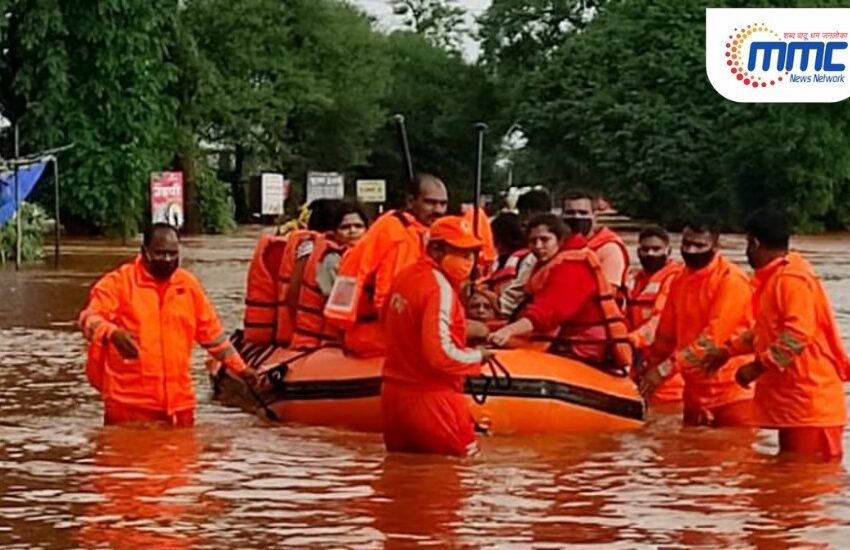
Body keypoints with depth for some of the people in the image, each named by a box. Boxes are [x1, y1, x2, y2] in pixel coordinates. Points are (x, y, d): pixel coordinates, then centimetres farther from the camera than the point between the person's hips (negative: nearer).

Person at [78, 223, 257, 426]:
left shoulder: (188, 284, 12)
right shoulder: (119, 282, -3)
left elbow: (211, 331, 21)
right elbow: (90, 319, -15)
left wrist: (239, 367, 21)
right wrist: (112, 333, -37)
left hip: (178, 402, 5)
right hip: (129, 403, -5)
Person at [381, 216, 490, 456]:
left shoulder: (405, 277, 7)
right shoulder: (440, 287, -19)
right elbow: (440, 354, -25)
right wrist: (478, 356, -8)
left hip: (394, 394, 9)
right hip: (431, 400, -9)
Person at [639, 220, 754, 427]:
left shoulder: (731, 279, -12)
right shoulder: (680, 282, 12)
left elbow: (712, 339, -19)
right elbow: (666, 336, 17)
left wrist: (665, 369, -20)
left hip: (732, 392, -7)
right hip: (695, 392, 7)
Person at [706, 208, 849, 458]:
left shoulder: (793, 279, -15)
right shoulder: (774, 278, 18)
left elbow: (798, 335, -25)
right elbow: (765, 330, 31)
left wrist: (759, 366, -24)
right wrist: (728, 351, 28)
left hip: (810, 400, -11)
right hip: (793, 400, 11)